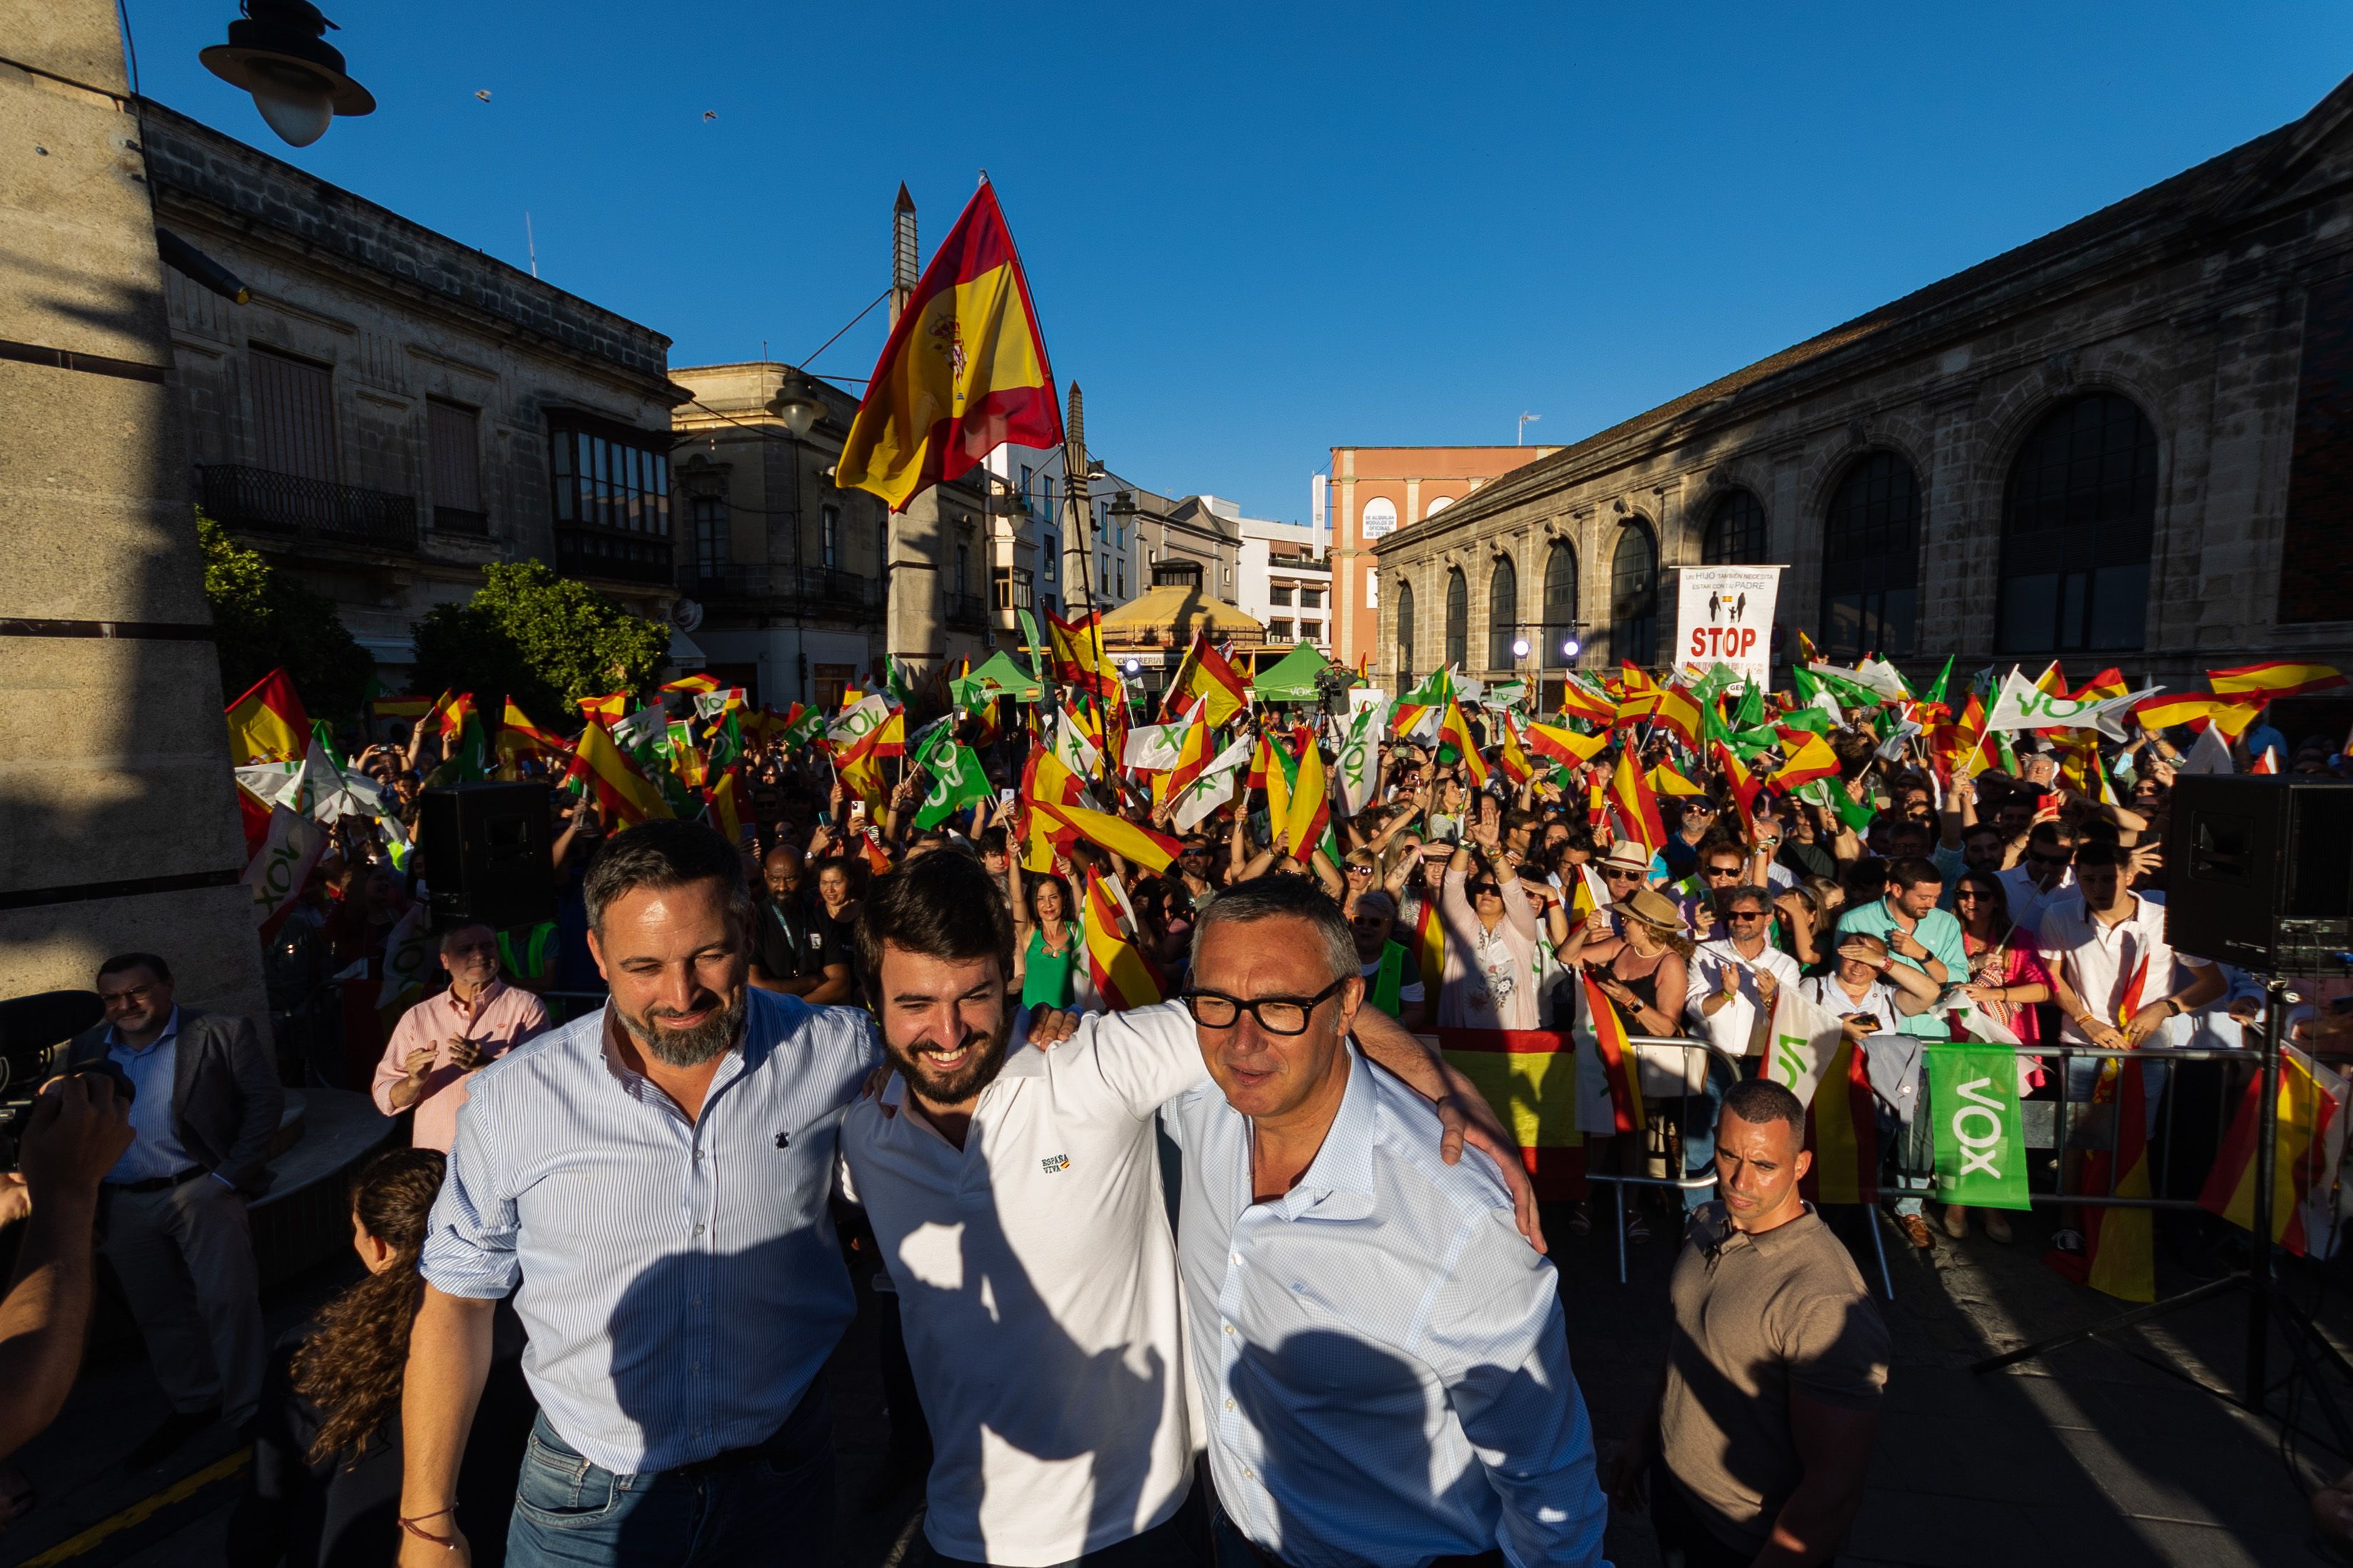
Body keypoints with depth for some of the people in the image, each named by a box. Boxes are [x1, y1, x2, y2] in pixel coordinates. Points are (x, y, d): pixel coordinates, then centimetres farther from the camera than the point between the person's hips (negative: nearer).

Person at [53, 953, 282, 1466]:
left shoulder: (222, 1034, -6)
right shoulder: (86, 1050, 8)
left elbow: (266, 1100, -8)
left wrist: (231, 1175, -11)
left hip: (201, 1192, -4)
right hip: (124, 1206, 5)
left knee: (227, 1301, -2)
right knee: (157, 1311, 15)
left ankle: (248, 1413, 11)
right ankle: (193, 1404, 31)